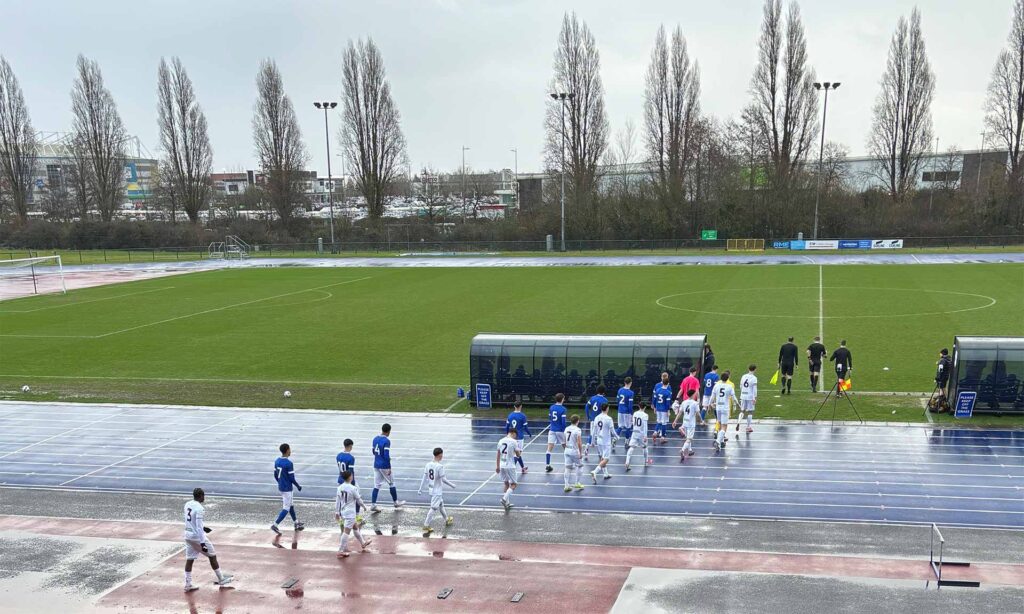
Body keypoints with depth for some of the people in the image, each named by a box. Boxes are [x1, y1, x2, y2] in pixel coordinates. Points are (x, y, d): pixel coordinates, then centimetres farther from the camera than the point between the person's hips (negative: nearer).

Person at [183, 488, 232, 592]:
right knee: (212, 556, 7)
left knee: (189, 559, 11)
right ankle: (221, 579, 17)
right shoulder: (199, 509, -21)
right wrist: (202, 543, -22)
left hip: (188, 535, 7)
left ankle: (188, 585, 13)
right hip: (197, 536, -7)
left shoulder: (187, 505, 4)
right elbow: (198, 527, -23)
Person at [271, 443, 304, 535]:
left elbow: (275, 475, 10)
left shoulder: (277, 461, 2)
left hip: (280, 487, 8)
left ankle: (296, 524, 30)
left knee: (291, 505, 20)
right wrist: (298, 486, -4)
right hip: (288, 489, -8)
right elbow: (292, 478, -18)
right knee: (286, 508, -1)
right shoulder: (289, 463, -22)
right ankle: (275, 525, -7)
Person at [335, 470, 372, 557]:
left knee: (355, 527, 24)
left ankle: (362, 543, 40)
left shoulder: (340, 488, -1)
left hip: (343, 512, 8)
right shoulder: (353, 488, -18)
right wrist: (364, 505, 12)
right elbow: (359, 500, -7)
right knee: (346, 531, -3)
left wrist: (337, 512, 10)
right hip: (350, 513, -8)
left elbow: (337, 501, 3)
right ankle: (341, 551, -2)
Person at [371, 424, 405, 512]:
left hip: (376, 465, 7)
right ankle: (396, 503, 23)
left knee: (376, 485, 9)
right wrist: (389, 468, -16)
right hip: (384, 466, -7)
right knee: (391, 484, 11)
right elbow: (386, 455, -21)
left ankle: (373, 505, 3)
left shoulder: (375, 439, 6)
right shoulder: (386, 441, -18)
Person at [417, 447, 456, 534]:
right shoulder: (440, 466, -22)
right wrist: (452, 485, -5)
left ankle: (447, 520, 42)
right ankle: (426, 526, -3)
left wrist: (420, 489, 8)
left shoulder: (428, 465, -1)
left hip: (432, 489, 8)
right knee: (433, 508, -3)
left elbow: (424, 477, 3)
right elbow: (444, 480, -19)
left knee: (441, 505, 24)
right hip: (438, 491, -8)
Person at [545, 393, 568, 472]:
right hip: (560, 430, -3)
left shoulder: (551, 407, 5)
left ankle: (547, 465, -9)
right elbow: (563, 422, -13)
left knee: (549, 448, -2)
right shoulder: (563, 409, -10)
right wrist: (565, 431, -7)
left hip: (552, 430, 3)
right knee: (565, 447, 15)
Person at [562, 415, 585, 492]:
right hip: (575, 451, -6)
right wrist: (581, 453, -13)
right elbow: (579, 443, -19)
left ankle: (567, 486, 9)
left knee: (568, 468, 8)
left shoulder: (567, 429, 5)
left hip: (567, 450, 6)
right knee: (580, 466, 15)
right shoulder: (577, 430, -15)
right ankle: (576, 483, 18)